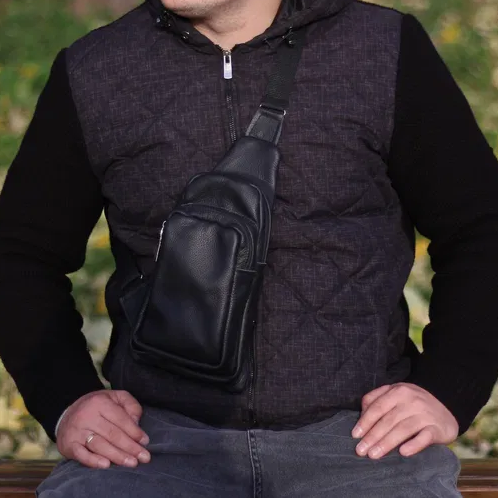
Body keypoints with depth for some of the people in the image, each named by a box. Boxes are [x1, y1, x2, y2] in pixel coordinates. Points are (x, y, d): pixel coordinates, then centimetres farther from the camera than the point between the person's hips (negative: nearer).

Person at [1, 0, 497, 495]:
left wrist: (447, 391, -4)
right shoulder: (90, 75, 7)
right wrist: (63, 400, 0)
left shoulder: (390, 54, 3)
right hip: (162, 434, 1)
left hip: (354, 432, -1)